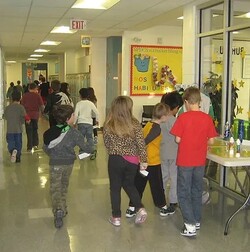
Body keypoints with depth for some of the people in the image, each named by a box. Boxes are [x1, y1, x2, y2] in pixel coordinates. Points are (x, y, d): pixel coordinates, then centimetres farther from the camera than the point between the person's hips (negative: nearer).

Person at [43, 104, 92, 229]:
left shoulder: (50, 132, -8)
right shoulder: (73, 132, -15)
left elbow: (46, 148, 3)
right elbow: (84, 146, -10)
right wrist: (89, 150, 12)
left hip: (55, 164, -1)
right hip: (68, 163, 1)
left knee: (55, 188, 5)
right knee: (64, 186, 22)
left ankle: (58, 210, -16)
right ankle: (63, 208, 31)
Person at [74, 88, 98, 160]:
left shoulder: (79, 104, -3)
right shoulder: (91, 103, 2)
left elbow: (76, 114, -5)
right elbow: (96, 112, 1)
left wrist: (74, 122, 6)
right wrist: (97, 120, 16)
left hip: (81, 123, -1)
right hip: (89, 123, 2)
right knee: (89, 138, 6)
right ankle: (93, 150, -12)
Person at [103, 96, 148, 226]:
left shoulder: (108, 125, -9)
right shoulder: (135, 124, -10)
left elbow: (107, 143, 3)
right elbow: (141, 144, -8)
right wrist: (143, 161, 1)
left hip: (115, 160, -1)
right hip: (132, 161, 2)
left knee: (115, 188, 14)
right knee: (129, 185, 24)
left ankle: (116, 217, 20)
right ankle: (140, 209, 11)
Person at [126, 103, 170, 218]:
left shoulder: (148, 124, 7)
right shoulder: (157, 128, -18)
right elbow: (145, 142, -26)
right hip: (153, 162, -7)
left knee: (138, 185, 12)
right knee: (157, 186, 9)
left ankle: (131, 209, 16)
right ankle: (163, 208, 26)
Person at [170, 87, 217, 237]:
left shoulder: (183, 117, -14)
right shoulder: (207, 118, -4)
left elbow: (178, 139, -12)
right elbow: (211, 140, -1)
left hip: (185, 161, -4)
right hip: (200, 161, 4)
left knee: (184, 193, 5)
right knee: (197, 191, 18)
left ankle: (190, 225, -1)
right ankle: (197, 221, 28)